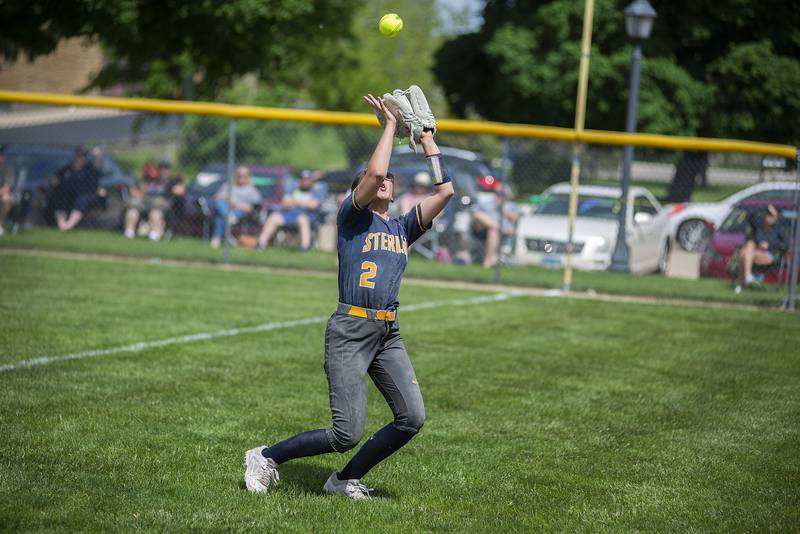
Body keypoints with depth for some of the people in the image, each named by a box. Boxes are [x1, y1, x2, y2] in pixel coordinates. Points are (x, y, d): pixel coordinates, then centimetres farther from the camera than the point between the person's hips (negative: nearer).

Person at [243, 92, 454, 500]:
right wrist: (389, 126, -2)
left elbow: (445, 191, 12)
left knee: (412, 419, -8)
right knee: (347, 434, -11)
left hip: (389, 334, 6)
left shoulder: (403, 229, 19)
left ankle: (346, 479, 10)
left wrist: (427, 139, 15)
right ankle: (266, 457, 10)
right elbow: (373, 172, -14)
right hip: (350, 331, -6)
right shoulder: (352, 216, 4)